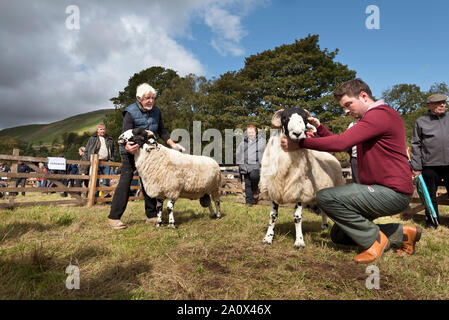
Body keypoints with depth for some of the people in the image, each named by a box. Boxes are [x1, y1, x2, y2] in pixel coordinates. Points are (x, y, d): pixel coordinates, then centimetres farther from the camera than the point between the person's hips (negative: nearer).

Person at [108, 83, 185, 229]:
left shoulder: (156, 111, 2)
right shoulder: (130, 112, -15)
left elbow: (162, 131, 11)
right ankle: (114, 217, -5)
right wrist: (128, 146, -42)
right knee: (125, 180, -11)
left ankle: (151, 216, 17)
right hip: (131, 152, -5)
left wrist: (173, 144, 0)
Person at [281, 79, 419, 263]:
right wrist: (319, 127, 4)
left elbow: (341, 143, -26)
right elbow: (341, 141, 18)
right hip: (378, 190, 10)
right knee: (338, 236, 10)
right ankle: (401, 234, 16)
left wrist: (300, 144, -20)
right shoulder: (370, 119, 20)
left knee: (326, 197, -23)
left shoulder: (380, 114, -15)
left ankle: (374, 241, -7)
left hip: (392, 192, -10)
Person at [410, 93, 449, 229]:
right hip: (430, 166, -2)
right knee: (431, 195, 9)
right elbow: (416, 145, 3)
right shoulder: (421, 122, 4)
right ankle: (432, 221, 24)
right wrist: (416, 166, -3)